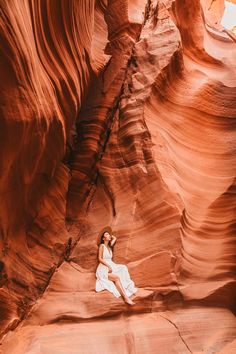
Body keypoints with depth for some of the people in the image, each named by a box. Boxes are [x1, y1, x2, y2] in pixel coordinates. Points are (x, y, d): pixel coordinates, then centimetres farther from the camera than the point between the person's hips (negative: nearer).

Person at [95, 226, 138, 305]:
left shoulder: (109, 246, 17)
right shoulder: (102, 246, -4)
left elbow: (114, 238, 30)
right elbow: (100, 259, -12)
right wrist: (109, 266, -19)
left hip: (110, 267, 7)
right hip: (104, 269, -7)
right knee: (117, 278, -32)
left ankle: (126, 297, -27)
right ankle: (126, 298, -37)